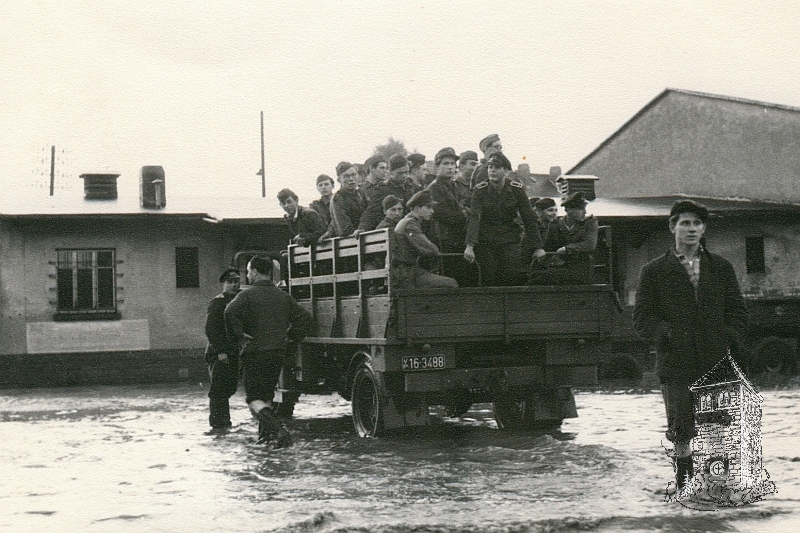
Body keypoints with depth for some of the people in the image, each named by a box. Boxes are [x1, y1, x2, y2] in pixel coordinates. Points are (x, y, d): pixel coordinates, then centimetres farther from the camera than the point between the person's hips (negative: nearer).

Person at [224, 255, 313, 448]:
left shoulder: (248, 294, -7)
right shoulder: (283, 296, 11)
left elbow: (231, 313, -25)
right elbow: (305, 318, 11)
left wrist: (239, 337, -14)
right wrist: (290, 337, 16)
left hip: (254, 353, -6)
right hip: (278, 353, 6)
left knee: (254, 398, -5)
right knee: (267, 394, 21)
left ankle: (277, 428, -27)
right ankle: (265, 432, 19)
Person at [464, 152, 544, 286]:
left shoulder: (517, 189, -2)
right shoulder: (480, 190, -5)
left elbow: (529, 218, 1)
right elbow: (474, 218, -16)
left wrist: (538, 247, -2)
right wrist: (469, 246, -29)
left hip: (510, 240, 1)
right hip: (485, 242, -1)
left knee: (514, 278, -11)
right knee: (489, 280, -6)